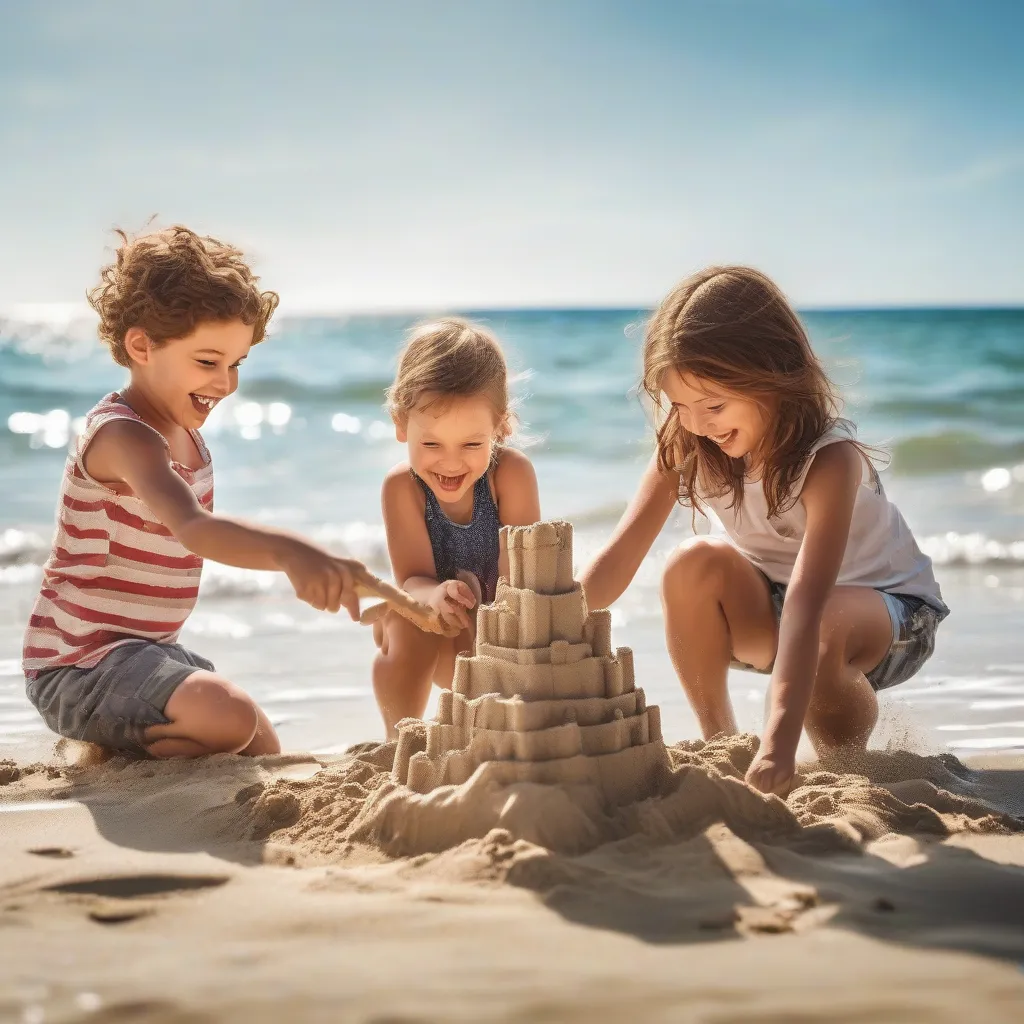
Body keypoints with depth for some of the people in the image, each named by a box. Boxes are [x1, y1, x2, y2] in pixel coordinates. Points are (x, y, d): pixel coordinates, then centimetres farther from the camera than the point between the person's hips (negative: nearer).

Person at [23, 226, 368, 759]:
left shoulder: (185, 434, 9)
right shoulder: (122, 435, -24)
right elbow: (192, 528, -43)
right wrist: (286, 551, -59)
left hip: (147, 649, 10)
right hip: (80, 663, -10)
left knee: (264, 754, 16)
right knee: (230, 718, -32)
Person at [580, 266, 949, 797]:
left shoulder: (830, 458, -32)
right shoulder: (684, 444, -16)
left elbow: (807, 603, -43)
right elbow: (620, 554, -21)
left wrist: (779, 741, -52)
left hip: (892, 608, -4)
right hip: (766, 611, 4)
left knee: (826, 630, -38)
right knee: (694, 565, -26)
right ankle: (718, 745, -9)